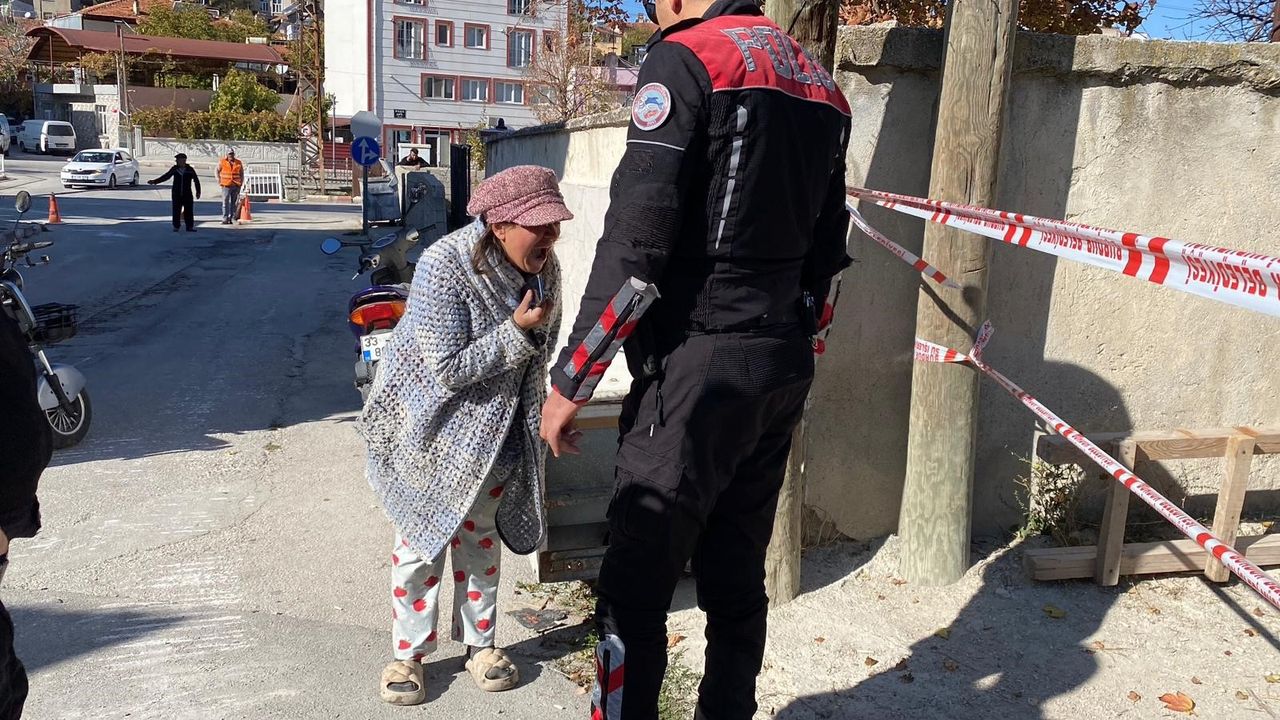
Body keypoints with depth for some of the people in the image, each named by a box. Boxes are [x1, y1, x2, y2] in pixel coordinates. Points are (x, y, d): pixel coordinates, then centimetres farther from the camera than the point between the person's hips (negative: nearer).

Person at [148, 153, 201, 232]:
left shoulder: (190, 170, -5)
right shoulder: (174, 169, 2)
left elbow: (196, 181, 2)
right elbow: (165, 177, 9)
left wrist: (198, 192, 0)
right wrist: (155, 181, 5)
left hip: (187, 195, -2)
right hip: (176, 195, 2)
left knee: (189, 211, 0)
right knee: (176, 211, 3)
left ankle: (190, 226, 8)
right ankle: (176, 226, 12)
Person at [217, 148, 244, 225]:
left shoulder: (239, 163, 7)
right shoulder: (222, 162, 2)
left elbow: (241, 173, 17)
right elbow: (217, 171, 13)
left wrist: (241, 182, 7)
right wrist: (219, 180, 5)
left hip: (236, 186, 2)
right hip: (226, 185, -2)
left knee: (235, 203, 5)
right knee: (225, 203, -5)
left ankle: (231, 217, 14)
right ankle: (225, 219, -4)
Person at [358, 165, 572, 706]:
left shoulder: (544, 267, -10)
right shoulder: (444, 266, -29)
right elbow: (448, 368, -28)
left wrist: (531, 421, 13)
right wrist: (516, 330, -32)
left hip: (494, 433, 5)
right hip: (429, 428, -5)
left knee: (480, 535, 16)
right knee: (421, 542, 6)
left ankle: (480, 641, 32)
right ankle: (408, 653, 24)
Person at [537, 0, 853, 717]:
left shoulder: (685, 58, -8)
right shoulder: (820, 80, 16)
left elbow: (635, 242, -16)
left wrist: (570, 380, -10)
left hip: (696, 368, -8)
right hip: (785, 370, 8)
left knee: (636, 588, 1)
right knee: (737, 577, 16)